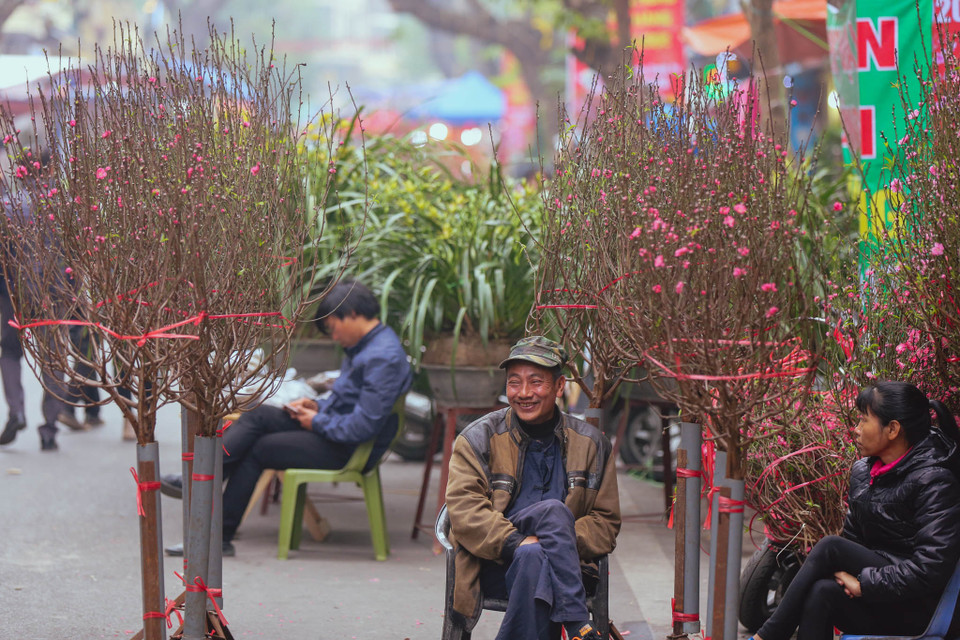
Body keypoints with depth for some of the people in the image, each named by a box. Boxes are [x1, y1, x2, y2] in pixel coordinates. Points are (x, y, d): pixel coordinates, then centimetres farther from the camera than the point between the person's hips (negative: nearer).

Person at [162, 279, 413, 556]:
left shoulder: (383, 357, -21)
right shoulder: (364, 346, 12)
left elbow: (364, 426, -26)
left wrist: (318, 422, -12)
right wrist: (317, 405, 6)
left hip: (349, 450, -10)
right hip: (329, 428, 10)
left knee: (256, 450, -8)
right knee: (258, 415, -4)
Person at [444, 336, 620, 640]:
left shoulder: (591, 444, 14)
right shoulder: (479, 439, 7)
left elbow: (605, 522, 12)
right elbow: (463, 508, -7)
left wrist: (567, 543, -11)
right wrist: (516, 544, -23)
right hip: (494, 567, -2)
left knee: (534, 560, -37)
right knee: (552, 509, -32)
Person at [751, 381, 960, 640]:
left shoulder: (933, 480, -13)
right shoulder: (862, 471, 11)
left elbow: (931, 568, -21)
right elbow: (852, 536, 16)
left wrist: (863, 584, -21)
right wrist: (847, 578, -5)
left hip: (915, 609, -6)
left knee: (830, 547, -21)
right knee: (821, 592, -26)